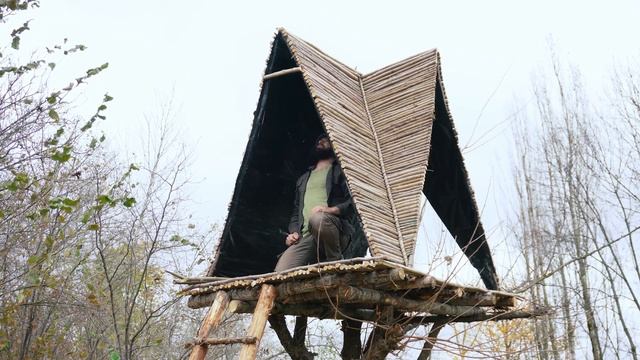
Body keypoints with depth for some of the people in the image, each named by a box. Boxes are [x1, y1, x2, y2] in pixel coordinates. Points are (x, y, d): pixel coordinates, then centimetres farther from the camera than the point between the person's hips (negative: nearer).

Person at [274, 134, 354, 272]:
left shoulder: (339, 171, 17)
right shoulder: (303, 179, 34)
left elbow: (352, 202, 2)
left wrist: (331, 210, -15)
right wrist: (293, 232, 10)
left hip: (334, 229, -2)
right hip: (305, 237, 3)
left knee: (317, 219, -41)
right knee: (280, 274, -27)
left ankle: (336, 264, -19)